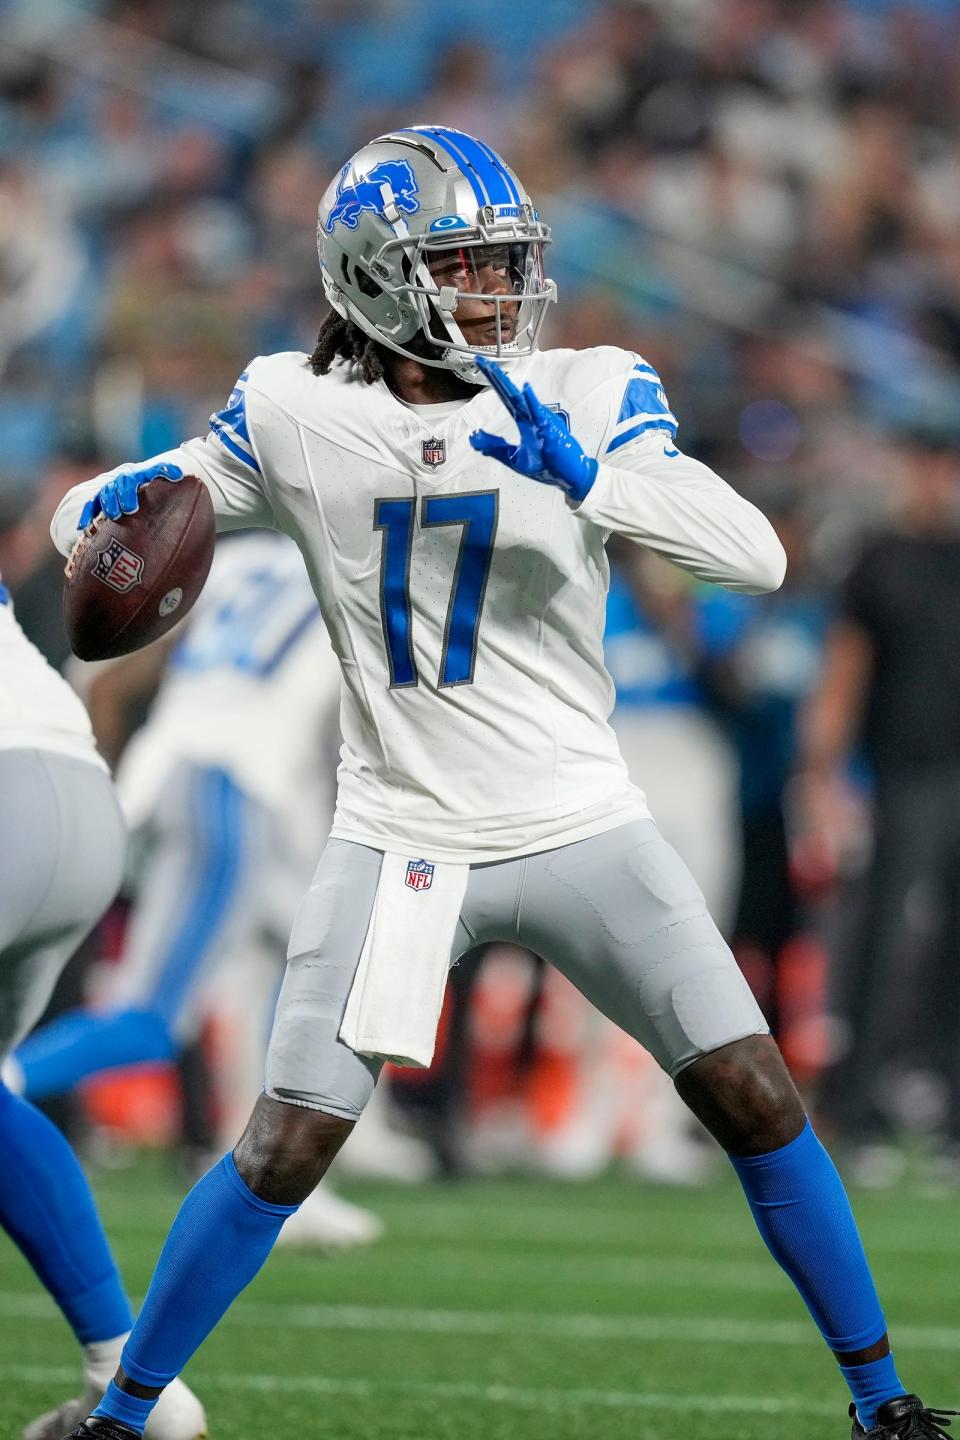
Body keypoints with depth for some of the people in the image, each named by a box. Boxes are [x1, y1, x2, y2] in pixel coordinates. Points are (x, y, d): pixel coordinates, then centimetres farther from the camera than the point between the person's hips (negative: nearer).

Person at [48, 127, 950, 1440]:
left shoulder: (591, 397, -5)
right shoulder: (297, 416, -2)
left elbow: (756, 554, -16)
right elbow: (93, 516, 8)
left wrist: (588, 478, -31)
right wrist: (112, 509, -17)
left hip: (580, 828, 1)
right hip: (399, 839, -1)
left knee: (755, 1097, -4)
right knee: (286, 1147, -5)